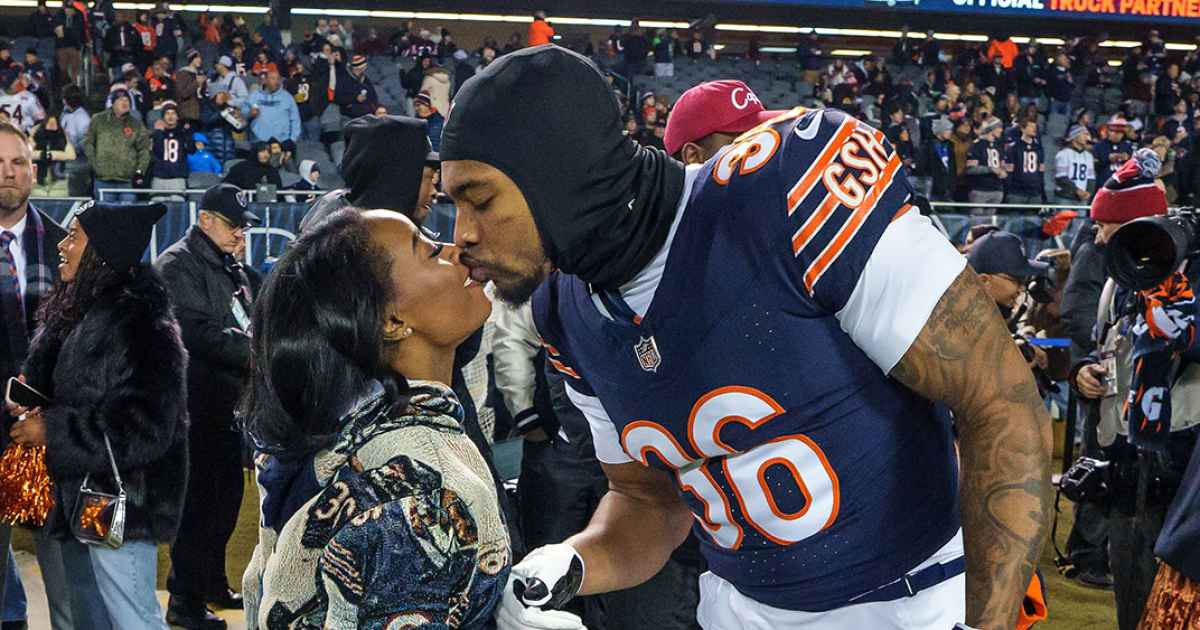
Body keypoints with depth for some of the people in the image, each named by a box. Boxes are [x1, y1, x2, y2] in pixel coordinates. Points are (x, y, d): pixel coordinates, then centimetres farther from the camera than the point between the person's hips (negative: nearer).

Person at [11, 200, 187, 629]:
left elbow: (145, 428, -23)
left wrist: (51, 430, -19)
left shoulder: (138, 324, -18)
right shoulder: (82, 311, 10)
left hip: (120, 505, -10)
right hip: (89, 497, 10)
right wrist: (30, 403, 1)